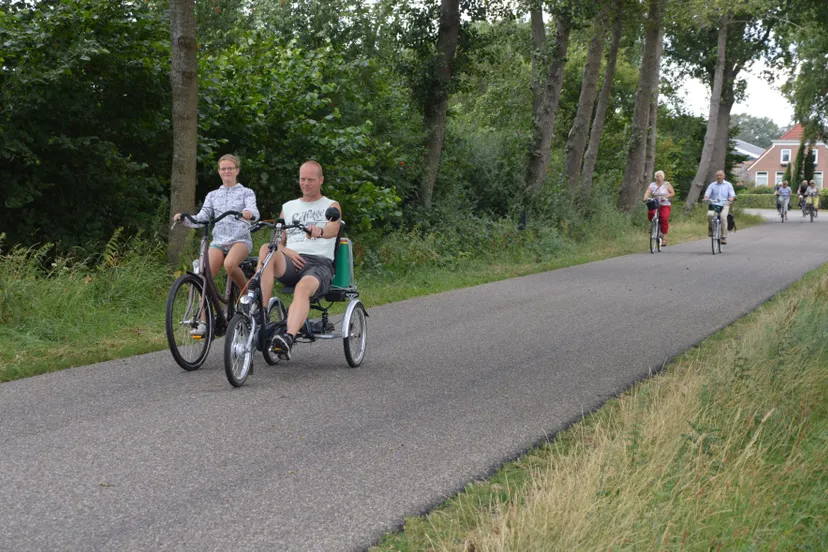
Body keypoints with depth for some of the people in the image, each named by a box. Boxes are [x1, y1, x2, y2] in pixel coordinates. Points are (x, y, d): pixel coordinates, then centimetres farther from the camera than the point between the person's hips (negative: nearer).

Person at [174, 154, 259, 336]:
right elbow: (200, 219, 9)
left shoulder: (246, 193, 9)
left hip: (240, 239, -3)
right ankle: (204, 322, -18)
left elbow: (254, 211, -10)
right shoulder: (213, 195, 18)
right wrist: (184, 218, -12)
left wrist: (249, 213, -35)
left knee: (229, 264, -36)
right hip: (218, 240, 3)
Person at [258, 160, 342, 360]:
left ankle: (288, 339, -62)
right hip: (291, 261, 3)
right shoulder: (288, 207, 27)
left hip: (320, 263, -3)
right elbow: (278, 242, 24)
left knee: (303, 287, -39)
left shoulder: (331, 206, 16)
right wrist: (287, 251, -2)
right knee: (266, 250, -32)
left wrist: (320, 231, -34)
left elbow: (333, 229, -8)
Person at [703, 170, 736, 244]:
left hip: (724, 204, -1)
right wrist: (705, 198, -19)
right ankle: (711, 228, -1)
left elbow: (732, 194, 3)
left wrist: (731, 198, -21)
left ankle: (724, 237, -21)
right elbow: (707, 193, 4)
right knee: (710, 214, -31)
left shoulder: (728, 185, 12)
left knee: (723, 216, -29)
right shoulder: (712, 185, 14)